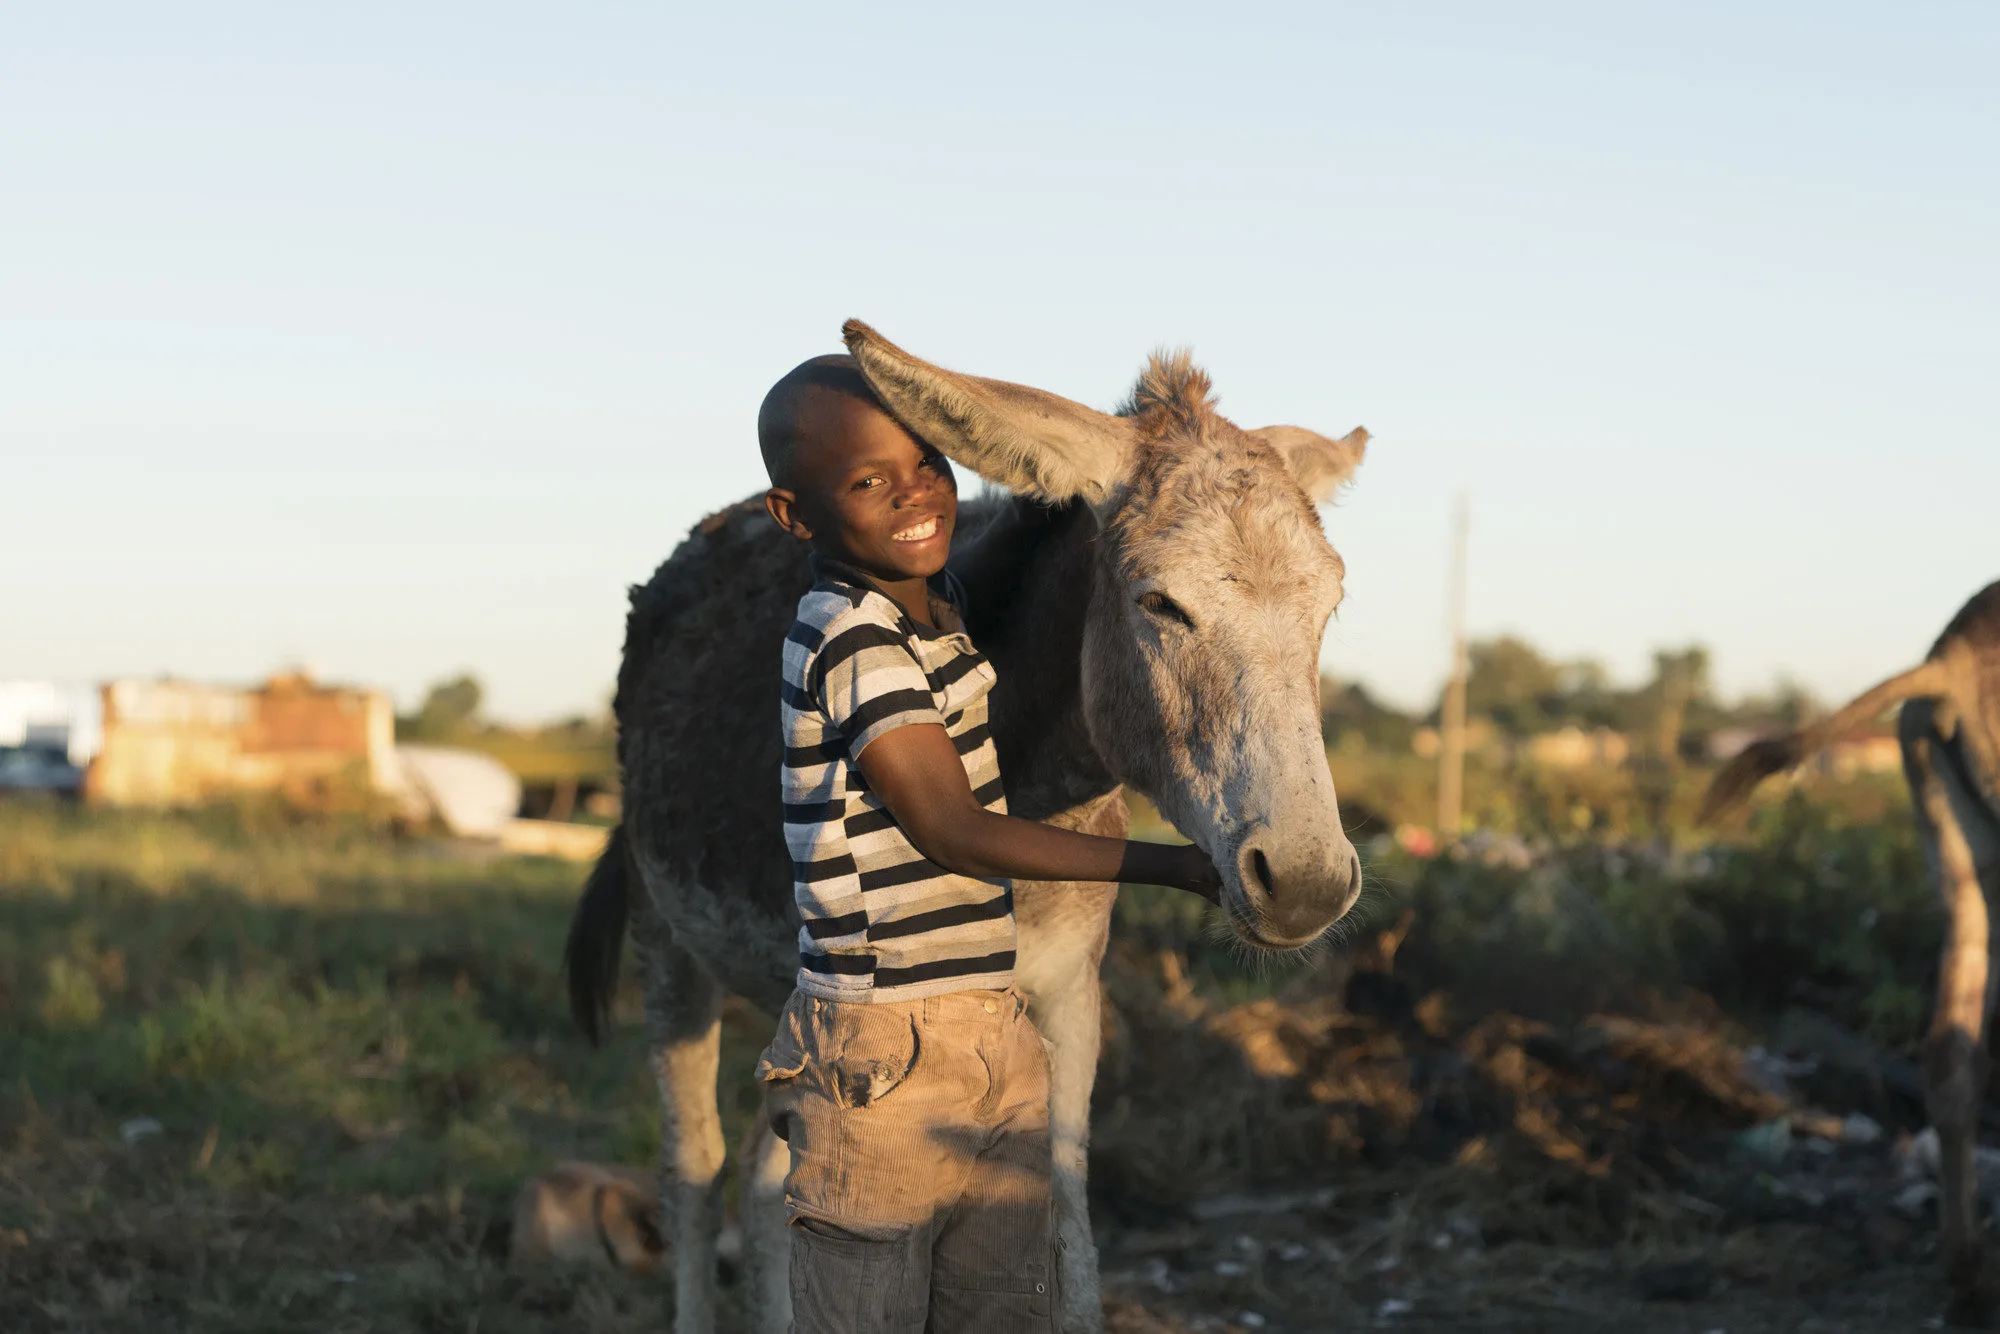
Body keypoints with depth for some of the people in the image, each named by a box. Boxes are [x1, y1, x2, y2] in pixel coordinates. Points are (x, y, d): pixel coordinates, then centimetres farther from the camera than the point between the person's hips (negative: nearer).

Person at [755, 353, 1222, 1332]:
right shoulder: (855, 641, -18)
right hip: (885, 1057, -8)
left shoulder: (936, 603, 8)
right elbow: (953, 830, -20)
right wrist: (1169, 864, -19)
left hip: (993, 1037, 9)